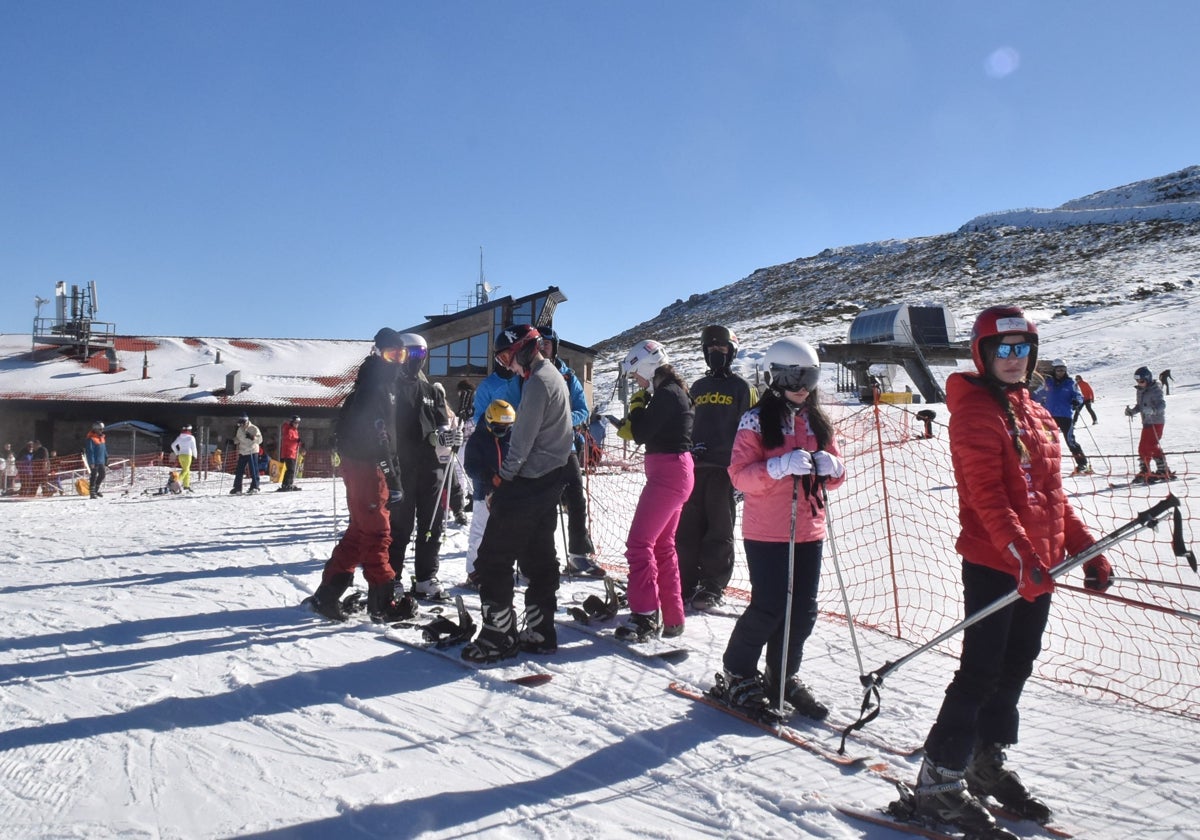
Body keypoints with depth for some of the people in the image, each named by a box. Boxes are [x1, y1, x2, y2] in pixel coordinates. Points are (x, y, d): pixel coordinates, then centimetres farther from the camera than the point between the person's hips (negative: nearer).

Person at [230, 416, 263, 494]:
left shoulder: (254, 429, -9)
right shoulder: (239, 430, 9)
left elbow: (260, 440, -15)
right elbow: (237, 439, 23)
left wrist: (252, 437, -31)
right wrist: (233, 441, 4)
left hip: (252, 452, -6)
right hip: (242, 452, 6)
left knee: (253, 469, -6)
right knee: (239, 471, 6)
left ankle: (255, 486, 0)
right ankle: (237, 488, 13)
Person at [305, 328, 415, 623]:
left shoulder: (382, 384, 18)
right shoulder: (374, 386, -13)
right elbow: (377, 436, -21)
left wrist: (393, 475, 18)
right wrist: (392, 478, -22)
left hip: (365, 466, 10)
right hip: (366, 466, -10)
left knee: (359, 531, 14)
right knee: (377, 533, -4)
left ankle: (327, 595, 19)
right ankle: (383, 603, 3)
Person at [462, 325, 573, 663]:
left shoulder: (537, 381, -15)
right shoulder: (554, 376, 16)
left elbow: (523, 438, -17)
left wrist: (504, 476, -7)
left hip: (528, 482, -10)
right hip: (550, 481, 10)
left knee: (493, 558, -4)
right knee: (539, 558, 13)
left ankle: (498, 636, 1)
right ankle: (540, 632, 19)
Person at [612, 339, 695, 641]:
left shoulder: (666, 394, -16)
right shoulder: (674, 391, 15)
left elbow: (642, 433, -15)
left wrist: (637, 404, -2)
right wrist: (630, 426, 3)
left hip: (667, 472, -11)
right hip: (675, 471, 11)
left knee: (639, 543, -8)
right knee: (663, 545, 16)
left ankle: (646, 618, -7)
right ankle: (671, 617, 22)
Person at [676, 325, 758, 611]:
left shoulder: (742, 388, 4)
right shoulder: (698, 387, 18)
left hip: (725, 468, -5)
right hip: (694, 465, 5)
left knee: (719, 530, 0)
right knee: (687, 528, 5)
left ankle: (712, 587, 6)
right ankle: (686, 582, 13)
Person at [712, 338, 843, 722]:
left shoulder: (818, 420, 10)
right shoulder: (756, 420, -6)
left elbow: (835, 475, 14)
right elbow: (740, 475, -13)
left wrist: (831, 466, -9)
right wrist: (780, 466, -27)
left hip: (809, 531, 6)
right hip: (767, 532, -6)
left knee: (803, 611, 10)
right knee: (769, 608, -5)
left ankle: (783, 676, 29)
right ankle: (737, 676, 16)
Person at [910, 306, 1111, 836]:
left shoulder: (1036, 413, 16)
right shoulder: (975, 410, -11)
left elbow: (1052, 494, 19)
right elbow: (986, 494, -21)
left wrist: (1087, 550, 14)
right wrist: (1022, 555, -30)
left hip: (1039, 567, 8)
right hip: (994, 565, -8)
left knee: (1014, 671, 16)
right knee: (980, 675, -6)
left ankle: (987, 765, 32)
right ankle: (938, 783, 4)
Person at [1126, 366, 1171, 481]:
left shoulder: (1155, 390, -13)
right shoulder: (1140, 391, 12)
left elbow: (1162, 405, -24)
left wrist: (1152, 410, -41)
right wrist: (1131, 411, 3)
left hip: (1156, 422, -8)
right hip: (1146, 423, 8)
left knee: (1152, 446, -13)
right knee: (1142, 447, 9)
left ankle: (1163, 471, -5)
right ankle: (1144, 471, 18)